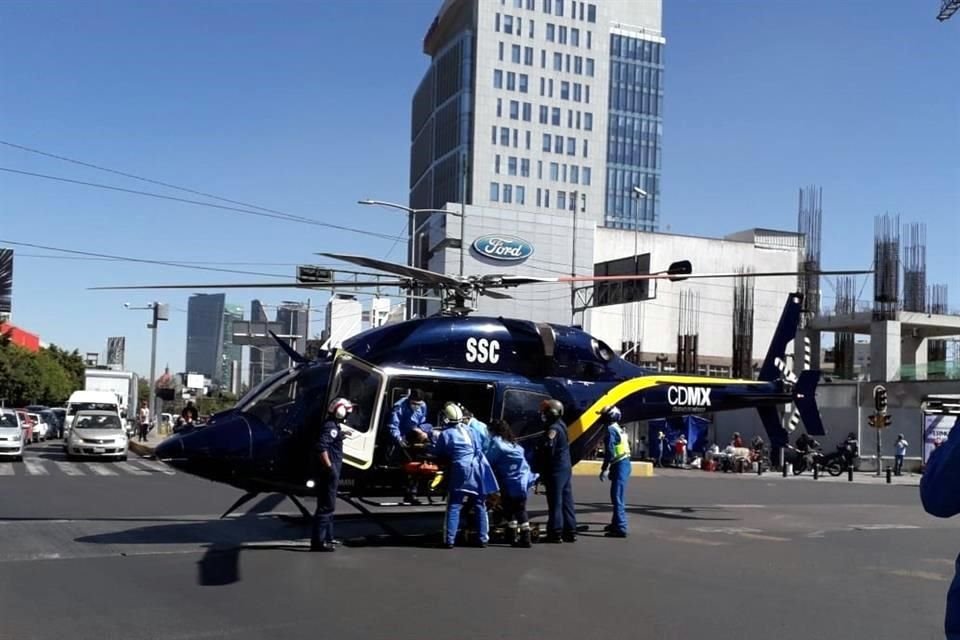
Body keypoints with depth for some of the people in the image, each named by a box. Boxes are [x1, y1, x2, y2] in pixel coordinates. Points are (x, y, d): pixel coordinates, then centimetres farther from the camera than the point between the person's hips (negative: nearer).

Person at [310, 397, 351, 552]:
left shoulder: (334, 425, 17)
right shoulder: (330, 426, -16)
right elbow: (321, 448, -27)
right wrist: (329, 467, -27)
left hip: (331, 472, 11)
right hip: (328, 472, -11)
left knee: (328, 505, 17)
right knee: (326, 506, -9)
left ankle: (327, 538, 25)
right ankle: (318, 541, -8)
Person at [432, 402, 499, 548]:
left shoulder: (445, 434, -4)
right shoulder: (468, 430, 12)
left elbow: (438, 454, 7)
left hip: (460, 471, -4)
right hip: (476, 469, 4)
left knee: (454, 506, 0)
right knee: (480, 505, 11)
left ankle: (449, 540, -7)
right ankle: (483, 538, 13)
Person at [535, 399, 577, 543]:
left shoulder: (553, 429, -16)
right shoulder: (561, 426, 15)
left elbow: (547, 450, -23)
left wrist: (541, 471, -16)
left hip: (555, 470, -10)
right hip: (566, 468, 10)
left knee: (555, 502, -6)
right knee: (566, 501, 12)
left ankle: (555, 533, -4)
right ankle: (570, 532, 16)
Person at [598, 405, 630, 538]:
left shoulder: (611, 429, -12)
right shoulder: (618, 429, 19)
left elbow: (609, 451, -20)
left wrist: (604, 469, -20)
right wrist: (610, 468, 23)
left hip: (620, 465, -11)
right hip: (624, 463, 11)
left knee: (616, 497, -12)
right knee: (616, 496, 21)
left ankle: (621, 528, -15)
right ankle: (616, 523, 34)